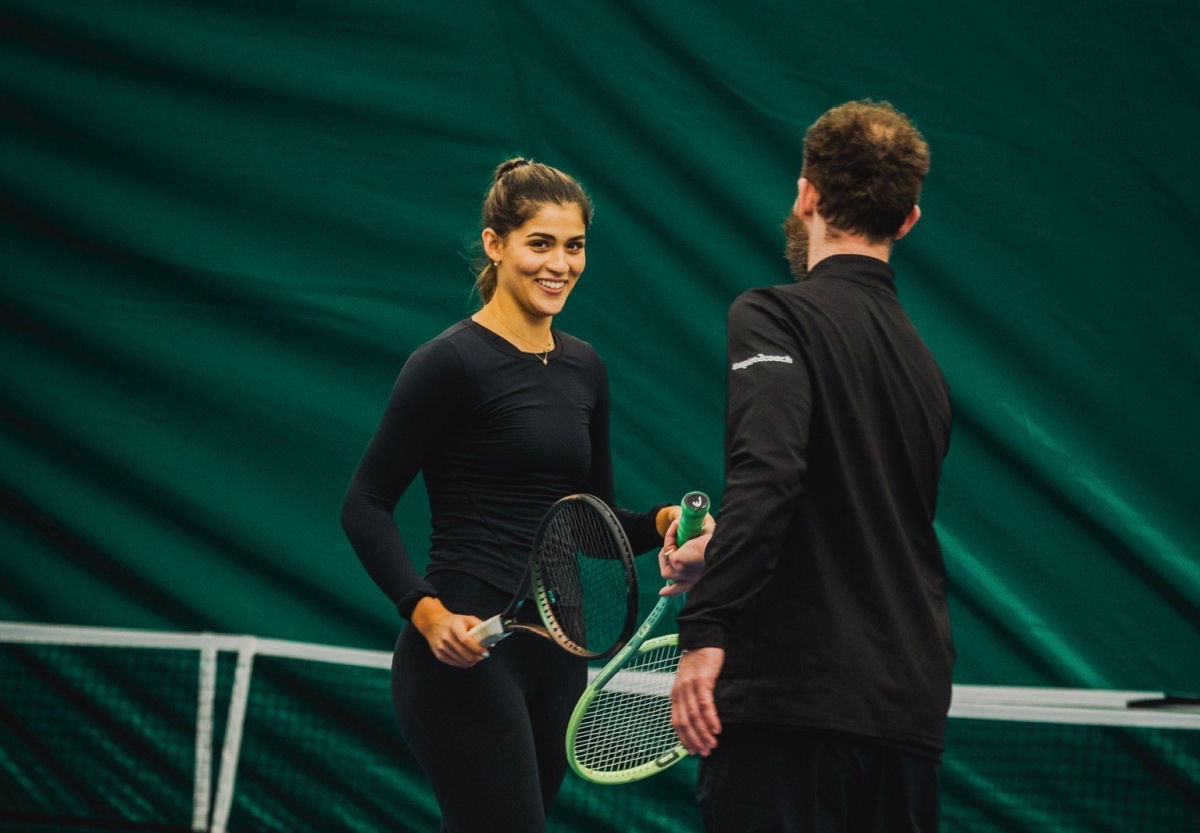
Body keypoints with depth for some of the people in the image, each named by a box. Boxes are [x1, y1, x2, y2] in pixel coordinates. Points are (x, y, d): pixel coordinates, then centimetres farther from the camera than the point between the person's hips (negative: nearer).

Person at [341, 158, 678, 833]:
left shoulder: (584, 367, 13)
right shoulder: (451, 363, -9)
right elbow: (366, 506, -9)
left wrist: (660, 523, -1)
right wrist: (428, 612, -21)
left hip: (557, 654, 8)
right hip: (467, 653, -8)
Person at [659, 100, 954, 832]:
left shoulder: (776, 317, -7)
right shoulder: (919, 358, 16)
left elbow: (766, 472, -23)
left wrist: (705, 631, -25)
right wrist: (718, 557, 34)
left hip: (793, 702, -7)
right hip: (910, 712, 7)